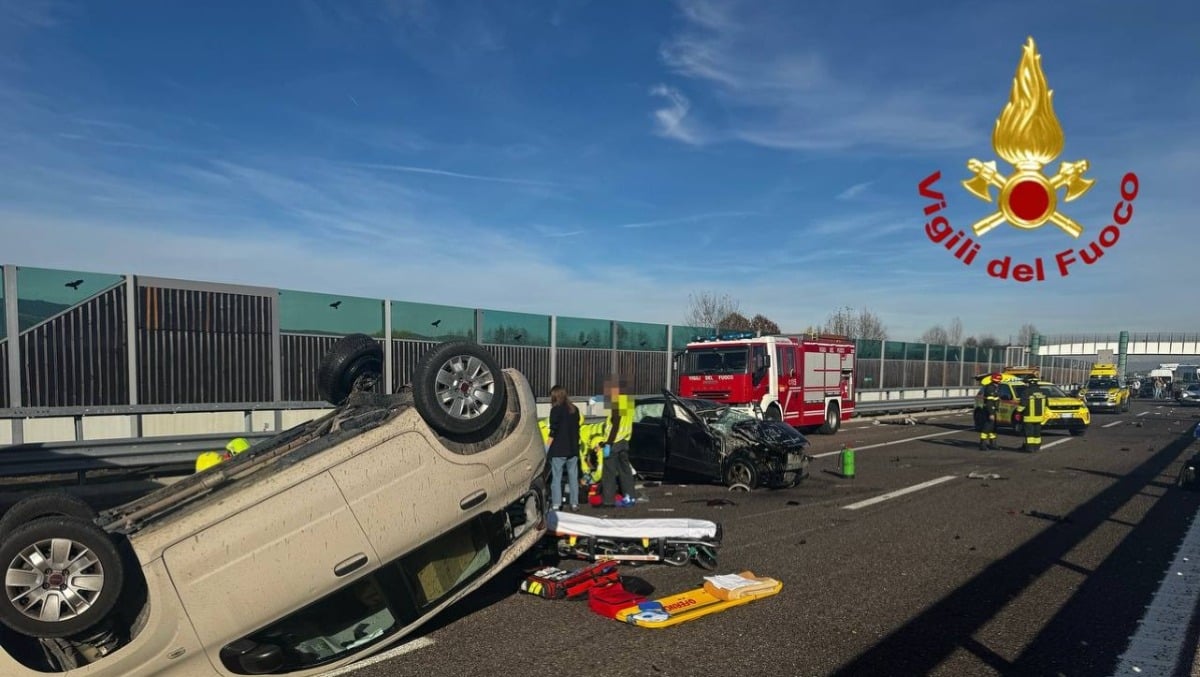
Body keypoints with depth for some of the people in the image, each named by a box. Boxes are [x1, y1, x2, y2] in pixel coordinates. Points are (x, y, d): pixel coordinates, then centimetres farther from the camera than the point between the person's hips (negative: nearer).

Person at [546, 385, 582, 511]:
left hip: (558, 449, -5)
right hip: (573, 448, 5)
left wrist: (547, 448, -8)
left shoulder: (556, 409, -9)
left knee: (556, 477, 1)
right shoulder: (574, 409, 9)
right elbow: (576, 429, 13)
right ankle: (574, 503, 12)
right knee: (573, 477, 10)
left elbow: (553, 431, -13)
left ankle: (556, 504, 0)